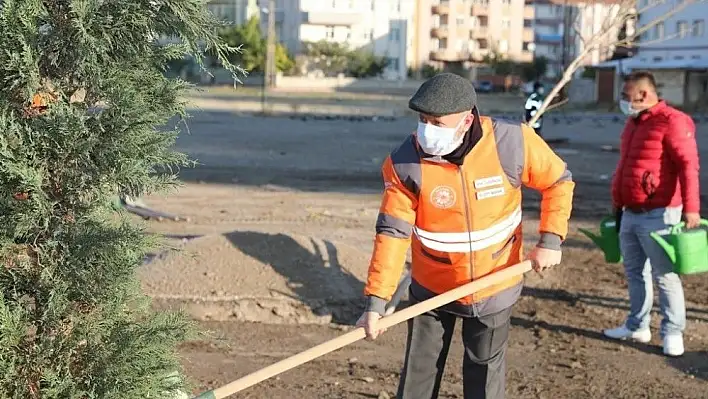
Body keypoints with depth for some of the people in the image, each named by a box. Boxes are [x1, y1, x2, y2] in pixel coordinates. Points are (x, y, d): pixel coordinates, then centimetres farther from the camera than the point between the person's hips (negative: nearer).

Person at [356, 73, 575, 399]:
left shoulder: (512, 143, -21)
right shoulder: (405, 164, -21)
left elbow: (558, 181, -5)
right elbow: (393, 233, -20)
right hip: (431, 289, 0)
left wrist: (551, 240, -14)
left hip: (494, 286, 0)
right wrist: (376, 300, -26)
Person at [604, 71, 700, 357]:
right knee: (634, 271, 15)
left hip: (657, 215, -9)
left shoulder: (672, 121, -13)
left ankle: (673, 332, 7)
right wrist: (618, 205, 24)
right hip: (630, 213, 9)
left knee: (664, 275, -2)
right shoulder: (633, 123, 15)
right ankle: (637, 325, 25)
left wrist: (690, 208, -25)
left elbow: (688, 166, -19)